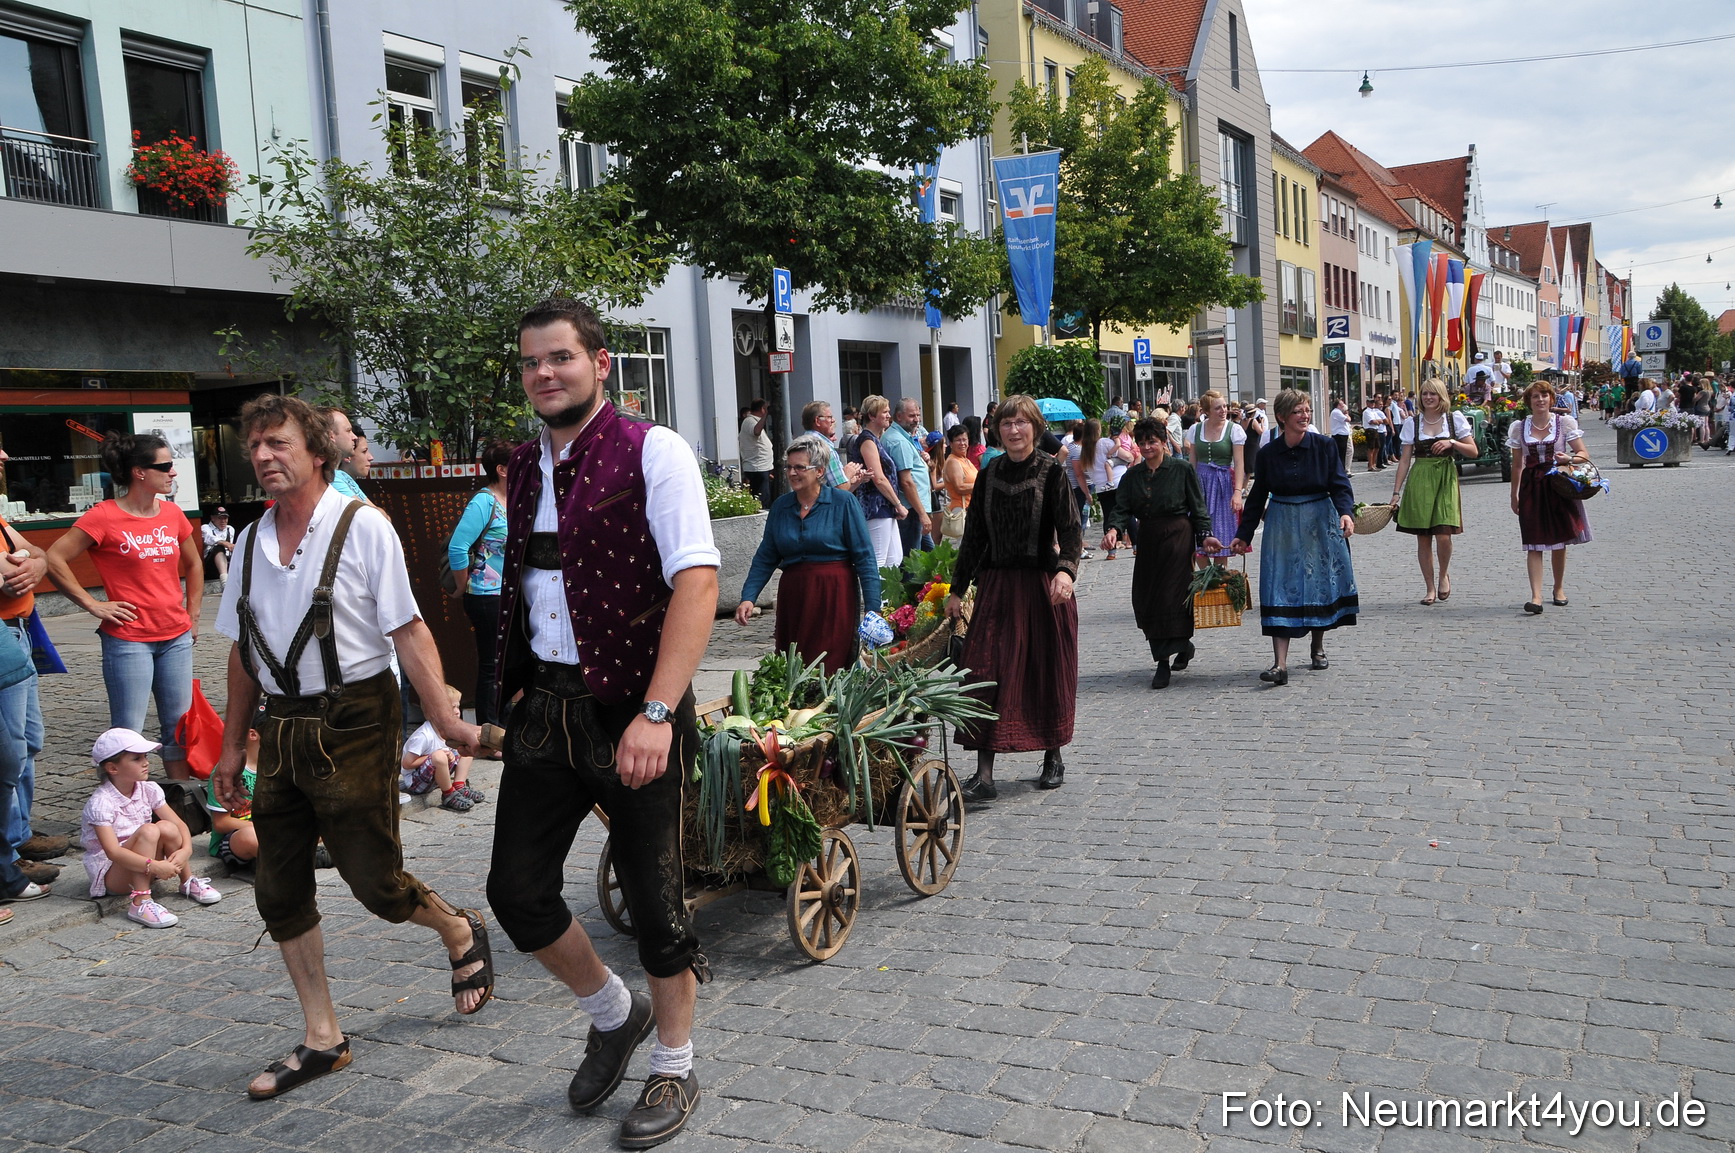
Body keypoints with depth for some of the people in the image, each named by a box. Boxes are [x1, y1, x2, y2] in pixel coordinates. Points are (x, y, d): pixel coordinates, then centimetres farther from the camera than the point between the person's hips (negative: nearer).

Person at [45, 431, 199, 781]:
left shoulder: (172, 513, 7)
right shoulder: (105, 517, -10)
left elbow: (193, 563, 21)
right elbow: (54, 559, -11)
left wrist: (193, 614, 15)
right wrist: (92, 605, -11)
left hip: (177, 638, 6)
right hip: (129, 640, -5)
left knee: (180, 726, 11)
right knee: (127, 733, 0)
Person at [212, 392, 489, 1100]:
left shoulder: (361, 527, -9)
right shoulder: (253, 539, 10)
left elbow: (408, 631, -13)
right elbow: (243, 648, 16)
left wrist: (445, 720, -20)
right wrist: (233, 744, 18)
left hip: (354, 723, -6)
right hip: (282, 730, 6)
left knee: (374, 880, -3)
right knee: (278, 889, 7)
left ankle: (461, 933, 29)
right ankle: (321, 1038, 21)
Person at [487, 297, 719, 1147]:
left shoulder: (651, 451, -10)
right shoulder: (523, 469, 11)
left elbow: (696, 581, -19)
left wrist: (657, 712, -27)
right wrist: (516, 694, 15)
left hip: (632, 712, -6)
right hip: (544, 707, 6)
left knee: (653, 896, 5)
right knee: (517, 890, 8)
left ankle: (673, 1070, 28)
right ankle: (613, 1013, 35)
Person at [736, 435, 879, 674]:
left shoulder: (843, 503, -4)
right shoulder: (780, 506, 8)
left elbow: (864, 558, -5)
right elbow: (765, 558, 11)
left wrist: (873, 609, -11)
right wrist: (748, 598, -2)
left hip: (835, 597, -4)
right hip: (793, 598, 4)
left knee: (831, 672, -5)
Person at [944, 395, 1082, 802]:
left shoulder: (1052, 471, -3)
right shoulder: (989, 474, 8)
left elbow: (1071, 530, -9)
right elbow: (974, 536, 12)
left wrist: (1066, 570, -28)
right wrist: (957, 589, 11)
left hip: (1044, 584, -3)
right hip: (997, 584, 3)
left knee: (1048, 671, 6)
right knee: (986, 671, -6)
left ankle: (1053, 757, 26)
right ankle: (984, 773, -6)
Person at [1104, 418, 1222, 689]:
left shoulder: (1182, 469, -2)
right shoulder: (1132, 475, 9)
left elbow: (1198, 507, 1)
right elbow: (1122, 507, 1)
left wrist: (1205, 535, -9)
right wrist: (1114, 529, -18)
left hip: (1177, 538, -5)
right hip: (1148, 541, 5)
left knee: (1171, 596, -8)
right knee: (1144, 601, 2)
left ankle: (1164, 662, -1)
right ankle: (1183, 645, 22)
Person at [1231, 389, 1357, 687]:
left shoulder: (1325, 446, -4)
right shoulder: (1267, 454, -2)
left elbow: (1340, 484, -8)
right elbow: (1257, 496, 6)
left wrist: (1346, 512, -27)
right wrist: (1243, 535, 6)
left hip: (1320, 524, 0)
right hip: (1282, 525, 0)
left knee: (1320, 584, 7)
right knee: (1281, 588, -7)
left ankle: (1318, 648, 30)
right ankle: (1280, 664, -13)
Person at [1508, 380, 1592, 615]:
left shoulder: (1565, 423, 3)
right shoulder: (1519, 427, 7)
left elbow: (1584, 454, 1)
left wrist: (1569, 459, -20)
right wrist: (1514, 494, 11)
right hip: (1531, 487, 0)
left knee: (1559, 540, 7)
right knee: (1534, 543, -8)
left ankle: (1559, 588, 26)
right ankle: (1536, 596, -13)